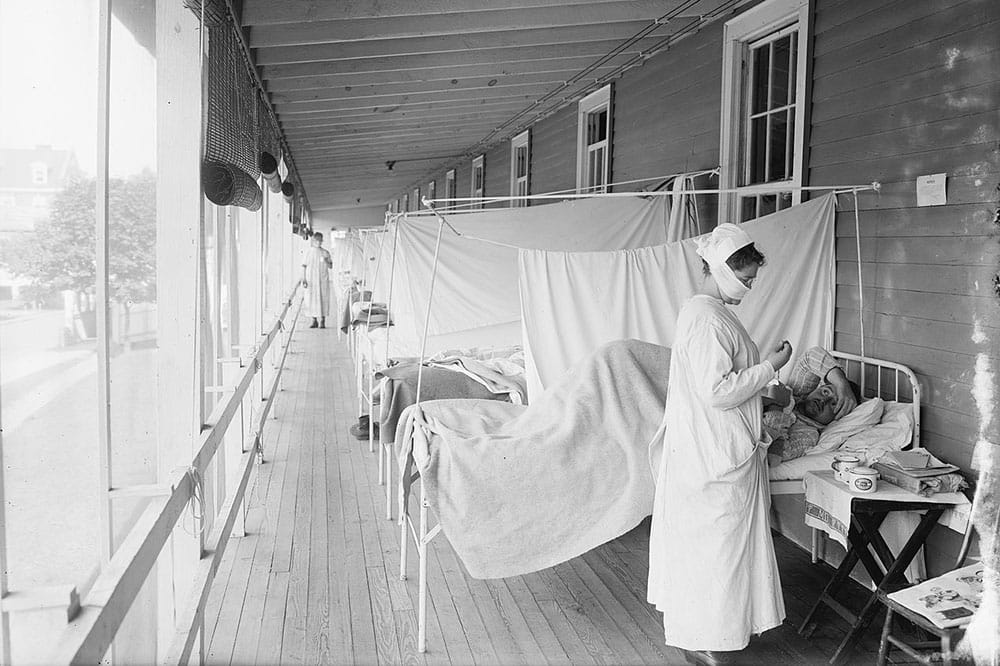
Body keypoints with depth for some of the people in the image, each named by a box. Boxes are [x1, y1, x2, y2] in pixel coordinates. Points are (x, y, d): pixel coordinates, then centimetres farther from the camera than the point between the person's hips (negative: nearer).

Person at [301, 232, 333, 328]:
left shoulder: (325, 253, 5)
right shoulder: (307, 252, 4)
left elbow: (331, 266, 6)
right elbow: (304, 266, 4)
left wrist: (326, 261, -15)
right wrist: (303, 279, -4)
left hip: (323, 280, 0)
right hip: (311, 279, 0)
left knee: (323, 299, -3)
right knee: (311, 299, 0)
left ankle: (322, 321, 4)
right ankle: (314, 321, 11)